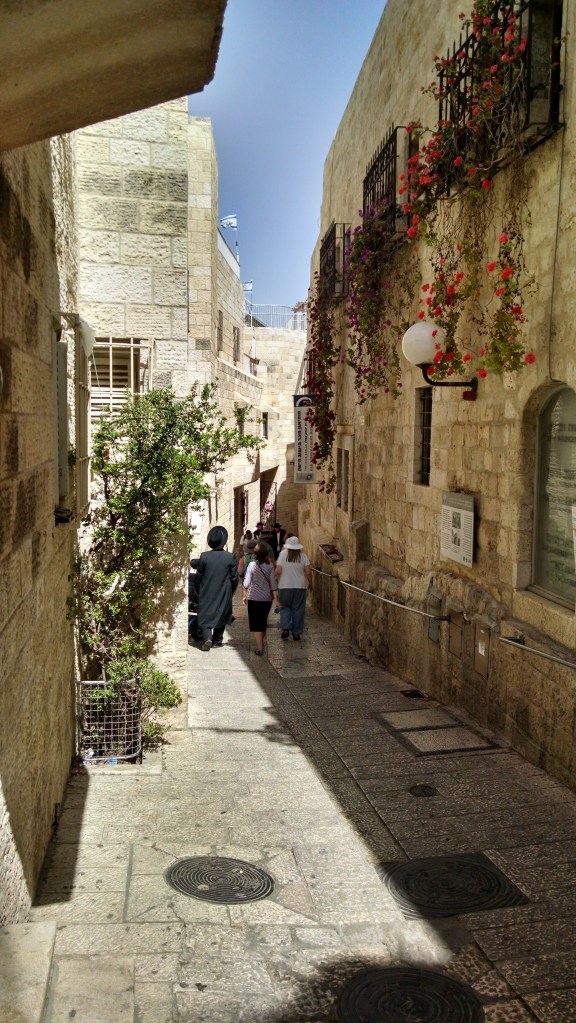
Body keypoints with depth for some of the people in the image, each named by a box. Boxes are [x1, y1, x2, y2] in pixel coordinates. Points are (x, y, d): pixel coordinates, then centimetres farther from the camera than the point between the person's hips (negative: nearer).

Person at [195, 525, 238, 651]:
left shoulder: (204, 556, -10)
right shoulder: (230, 558, -10)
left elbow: (198, 576, -2)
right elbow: (234, 578, -4)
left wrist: (199, 591, 13)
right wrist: (231, 592, 12)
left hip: (206, 594, -1)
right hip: (223, 595, 1)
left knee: (204, 617, 6)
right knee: (221, 616, 16)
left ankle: (207, 638, -14)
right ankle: (217, 640, 21)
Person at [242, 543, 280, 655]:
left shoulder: (252, 565, -9)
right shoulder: (270, 566, -3)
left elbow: (246, 582, -5)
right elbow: (273, 583, -2)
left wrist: (245, 595, 7)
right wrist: (275, 598, 2)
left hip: (254, 598, -3)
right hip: (267, 598, 3)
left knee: (256, 623, 2)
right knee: (263, 621, 20)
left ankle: (259, 648, -4)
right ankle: (261, 643, 34)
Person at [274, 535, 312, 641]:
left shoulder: (283, 554, -8)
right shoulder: (303, 556, -4)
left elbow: (278, 571, -11)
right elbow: (308, 572, -6)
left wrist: (274, 578, 10)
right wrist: (310, 583, 10)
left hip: (285, 586, -1)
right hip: (300, 586, 1)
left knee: (285, 607, 14)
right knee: (298, 609, 10)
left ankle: (285, 628, -2)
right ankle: (296, 632, 13)